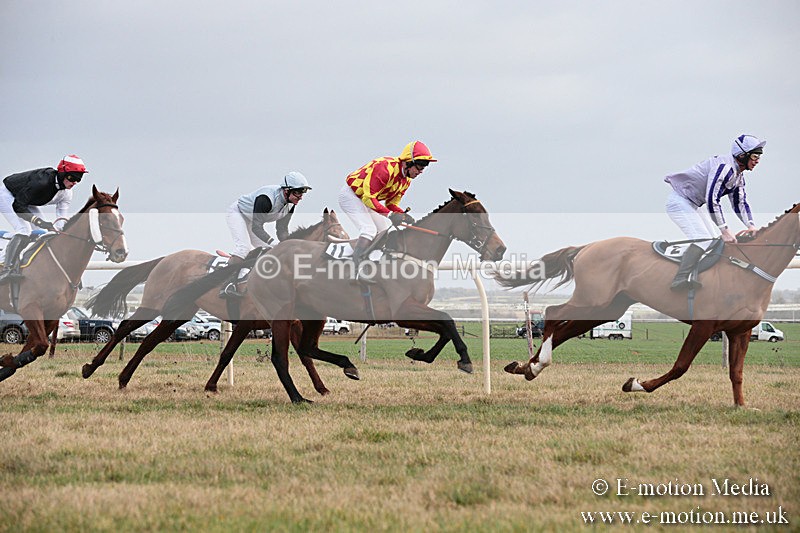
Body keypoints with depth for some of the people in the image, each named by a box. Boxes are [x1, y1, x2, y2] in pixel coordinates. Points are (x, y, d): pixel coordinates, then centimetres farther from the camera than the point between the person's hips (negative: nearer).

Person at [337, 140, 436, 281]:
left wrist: (403, 215, -15)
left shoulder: (406, 180, -1)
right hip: (350, 194, -10)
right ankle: (359, 270, -25)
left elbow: (392, 203, 6)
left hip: (365, 199, 10)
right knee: (369, 230, -24)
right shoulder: (386, 168, -31)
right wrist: (390, 215, -38)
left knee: (386, 230, 8)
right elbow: (369, 197, -33)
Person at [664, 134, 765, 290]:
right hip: (679, 201, -11)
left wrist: (750, 225, -5)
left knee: (714, 241, 9)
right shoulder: (724, 167, -25)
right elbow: (711, 199, -30)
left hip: (691, 205, 11)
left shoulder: (738, 175, 8)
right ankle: (680, 280, -32)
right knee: (703, 239, -23)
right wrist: (724, 230, -28)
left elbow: (740, 202, 12)